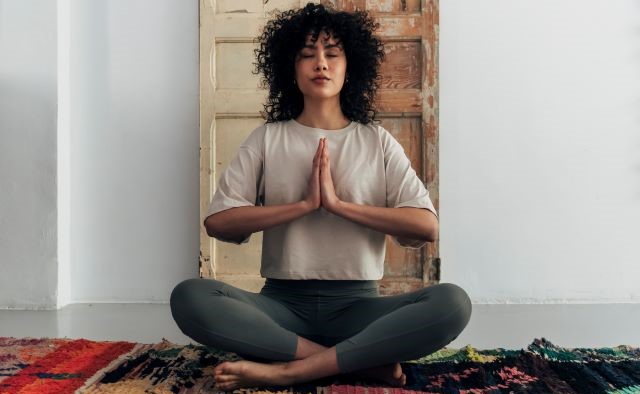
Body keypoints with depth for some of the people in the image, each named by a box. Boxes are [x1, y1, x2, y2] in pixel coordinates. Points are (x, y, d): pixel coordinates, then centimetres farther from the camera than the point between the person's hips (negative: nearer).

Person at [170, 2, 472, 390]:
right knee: (190, 296, -27)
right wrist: (305, 204, -12)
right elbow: (218, 221, -5)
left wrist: (338, 203, -13)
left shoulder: (378, 141, 7)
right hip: (282, 303, 1)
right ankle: (362, 361, -22)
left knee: (452, 302, -27)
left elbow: (427, 226, -6)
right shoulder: (267, 138, 7)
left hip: (356, 304, 0)